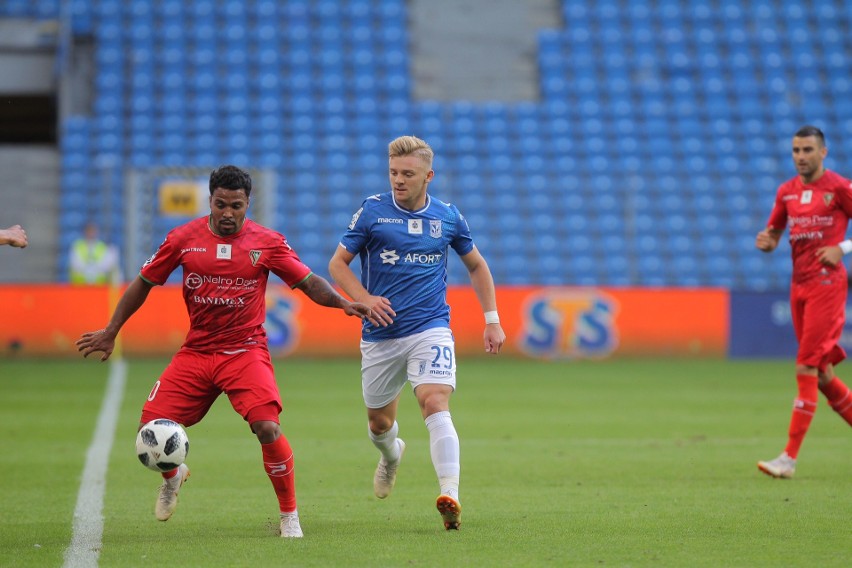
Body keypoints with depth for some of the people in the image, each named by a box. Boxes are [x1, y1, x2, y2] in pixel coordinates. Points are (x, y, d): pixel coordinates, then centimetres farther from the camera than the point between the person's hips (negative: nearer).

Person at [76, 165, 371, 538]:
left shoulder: (267, 242, -3)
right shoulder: (184, 239, 0)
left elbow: (308, 282, 0)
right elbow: (144, 283, 10)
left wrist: (343, 303, -19)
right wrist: (111, 332, 9)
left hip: (245, 350, -2)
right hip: (195, 351, 2)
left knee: (267, 428, -23)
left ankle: (289, 516, -3)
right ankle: (173, 477, 32)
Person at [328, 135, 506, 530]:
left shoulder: (448, 217, 4)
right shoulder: (372, 211, -2)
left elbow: (476, 265, 18)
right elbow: (338, 264, 3)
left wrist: (492, 319, 11)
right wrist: (364, 299, -14)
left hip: (430, 330, -1)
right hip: (381, 334, 1)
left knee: (435, 403, -24)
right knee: (379, 422, 12)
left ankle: (450, 497, -34)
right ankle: (391, 454, 50)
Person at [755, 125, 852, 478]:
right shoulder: (787, 191, 11)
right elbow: (773, 234, 18)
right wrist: (766, 241, -4)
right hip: (799, 286, 7)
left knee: (807, 368, -11)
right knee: (822, 375, 10)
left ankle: (790, 458, -13)